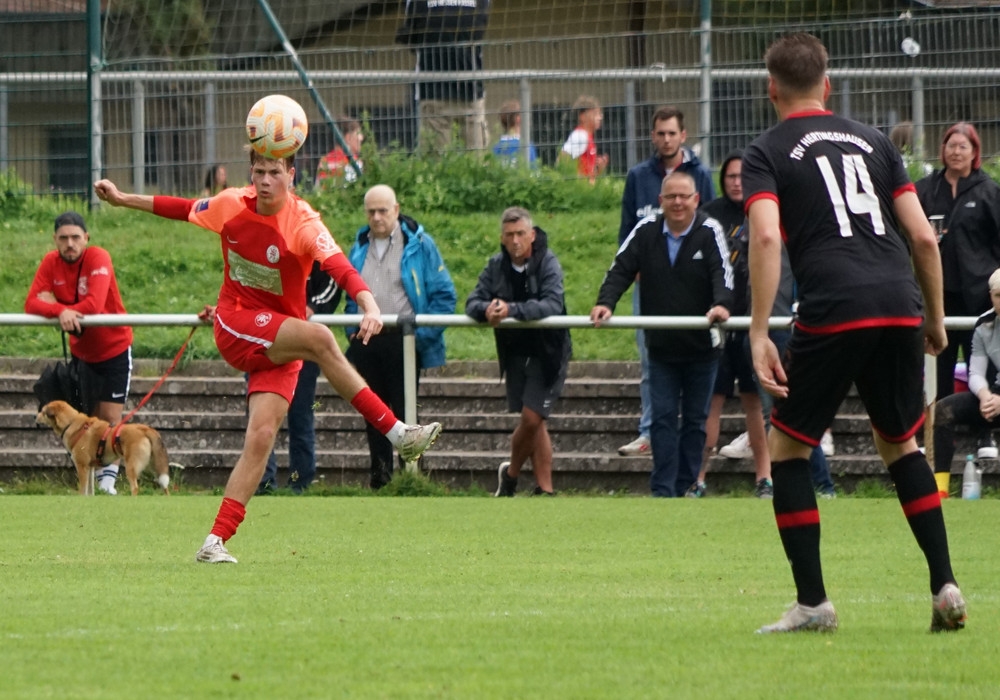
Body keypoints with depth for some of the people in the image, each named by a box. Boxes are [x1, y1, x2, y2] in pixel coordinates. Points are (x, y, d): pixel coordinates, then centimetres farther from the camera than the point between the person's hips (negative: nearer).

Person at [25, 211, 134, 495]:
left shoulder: (99, 259, -23)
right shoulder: (51, 263, -9)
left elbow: (94, 305, -35)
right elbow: (31, 304, -20)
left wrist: (54, 307, -23)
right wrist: (61, 312, -37)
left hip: (114, 350, -4)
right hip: (81, 352, 4)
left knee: (110, 418, -8)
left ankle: (108, 478, -1)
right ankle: (88, 480, 18)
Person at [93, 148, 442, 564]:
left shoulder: (302, 224, -16)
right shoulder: (231, 205, -5)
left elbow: (340, 268, -32)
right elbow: (183, 209, 15)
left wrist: (369, 306, -50)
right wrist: (122, 200, 20)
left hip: (281, 348, 0)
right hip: (235, 327, 0)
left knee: (261, 437, -12)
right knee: (318, 338, -28)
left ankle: (216, 542, -8)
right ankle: (396, 433, -28)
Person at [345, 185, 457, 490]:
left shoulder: (418, 244, -3)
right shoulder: (360, 247, 12)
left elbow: (444, 294, -3)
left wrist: (424, 335, -10)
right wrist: (351, 329, 8)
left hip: (402, 341, -5)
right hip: (366, 342, 5)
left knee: (404, 410, -4)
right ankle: (379, 474, 14)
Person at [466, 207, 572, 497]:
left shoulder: (548, 263, -14)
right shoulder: (496, 266, 1)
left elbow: (553, 305, -28)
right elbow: (472, 303, -5)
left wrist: (512, 309, -38)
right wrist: (487, 309, -30)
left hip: (547, 351, -5)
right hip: (514, 351, 5)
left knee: (531, 417, -9)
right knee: (533, 422, 8)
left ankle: (511, 472, 14)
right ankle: (545, 489, 16)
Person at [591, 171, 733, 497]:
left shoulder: (709, 232, -9)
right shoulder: (646, 232, -2)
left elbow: (723, 272, -21)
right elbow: (621, 270, -5)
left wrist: (721, 304, -41)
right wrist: (605, 303, -23)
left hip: (701, 347, -2)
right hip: (661, 346, 2)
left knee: (695, 419, 7)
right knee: (663, 418, -2)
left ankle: (684, 487, 14)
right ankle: (662, 491, -4)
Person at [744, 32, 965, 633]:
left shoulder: (768, 153, 8)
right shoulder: (873, 141, 19)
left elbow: (766, 237, -9)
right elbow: (923, 237, 14)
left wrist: (759, 334, -12)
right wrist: (935, 318, 24)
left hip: (833, 313, -4)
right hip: (900, 308, 4)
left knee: (787, 447, 10)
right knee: (899, 442, 21)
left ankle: (812, 602, 4)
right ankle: (946, 587, 11)